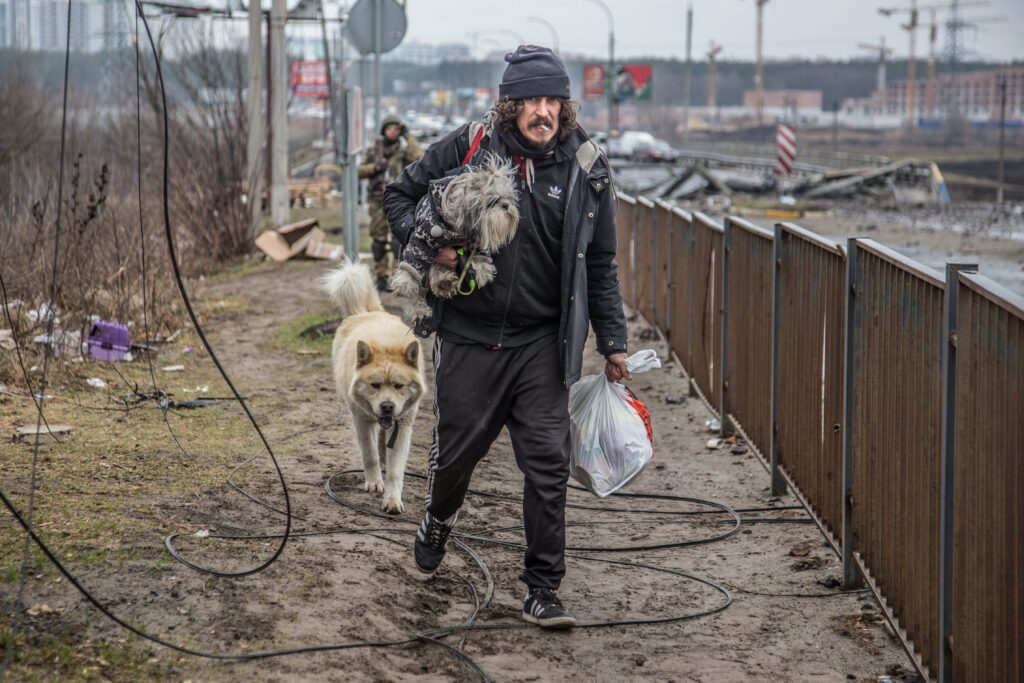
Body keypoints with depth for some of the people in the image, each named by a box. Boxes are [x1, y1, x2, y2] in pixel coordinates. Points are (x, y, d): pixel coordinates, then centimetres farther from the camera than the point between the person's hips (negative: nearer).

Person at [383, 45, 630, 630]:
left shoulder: (587, 168, -1)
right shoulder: (470, 147, -6)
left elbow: (601, 266, 8)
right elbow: (401, 194, 7)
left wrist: (614, 343, 8)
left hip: (542, 342, 0)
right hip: (469, 338, 0)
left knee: (548, 463, -6)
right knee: (456, 451, 13)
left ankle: (543, 590, 5)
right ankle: (437, 526, 46)